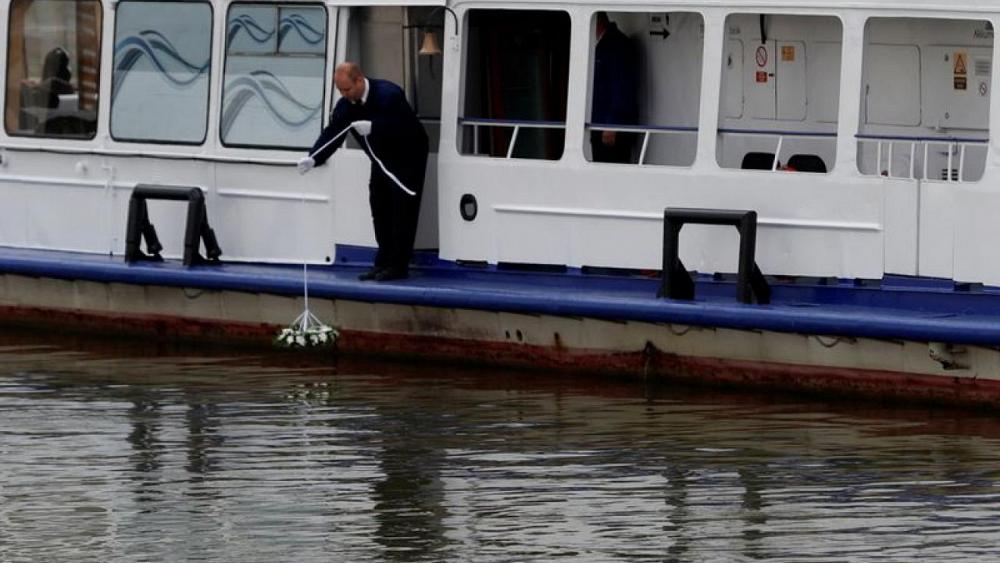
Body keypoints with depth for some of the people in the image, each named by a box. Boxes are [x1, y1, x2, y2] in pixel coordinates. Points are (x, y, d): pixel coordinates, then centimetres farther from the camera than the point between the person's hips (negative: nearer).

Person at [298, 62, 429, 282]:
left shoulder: (388, 94, -27)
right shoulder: (346, 104, -7)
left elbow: (401, 126, -34)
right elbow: (332, 133, -13)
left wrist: (372, 127, -44)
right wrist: (313, 158, -28)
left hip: (407, 158, -8)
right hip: (382, 160, 8)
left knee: (402, 212, -9)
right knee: (380, 209, 7)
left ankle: (398, 265, -6)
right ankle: (383, 262, 13)